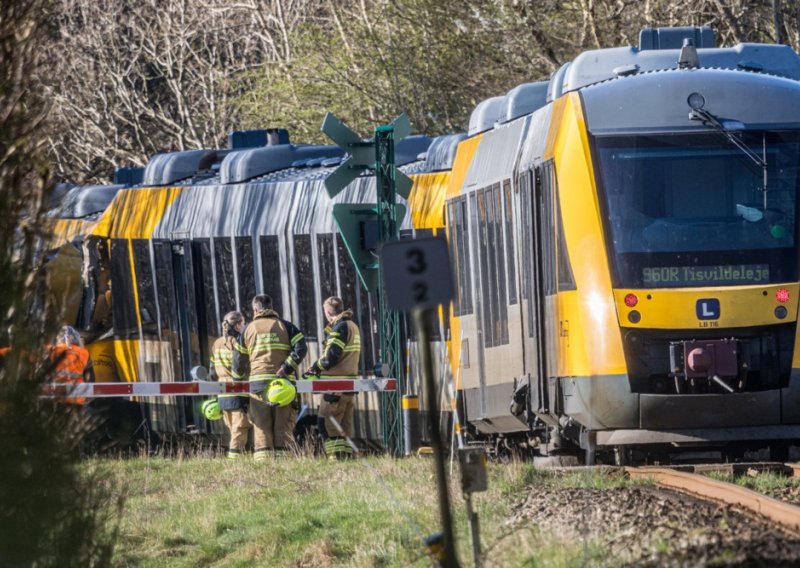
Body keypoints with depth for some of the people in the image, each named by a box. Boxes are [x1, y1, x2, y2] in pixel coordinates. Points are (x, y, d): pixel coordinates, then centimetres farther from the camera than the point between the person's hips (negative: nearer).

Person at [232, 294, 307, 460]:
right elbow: (301, 348, -6)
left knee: (261, 426, 1)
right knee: (283, 426, 1)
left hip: (258, 382, 0)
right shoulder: (285, 326, 9)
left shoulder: (248, 329, 12)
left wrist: (239, 376, 30)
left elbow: (238, 359, 13)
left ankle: (262, 462, -7)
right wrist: (286, 368, -9)